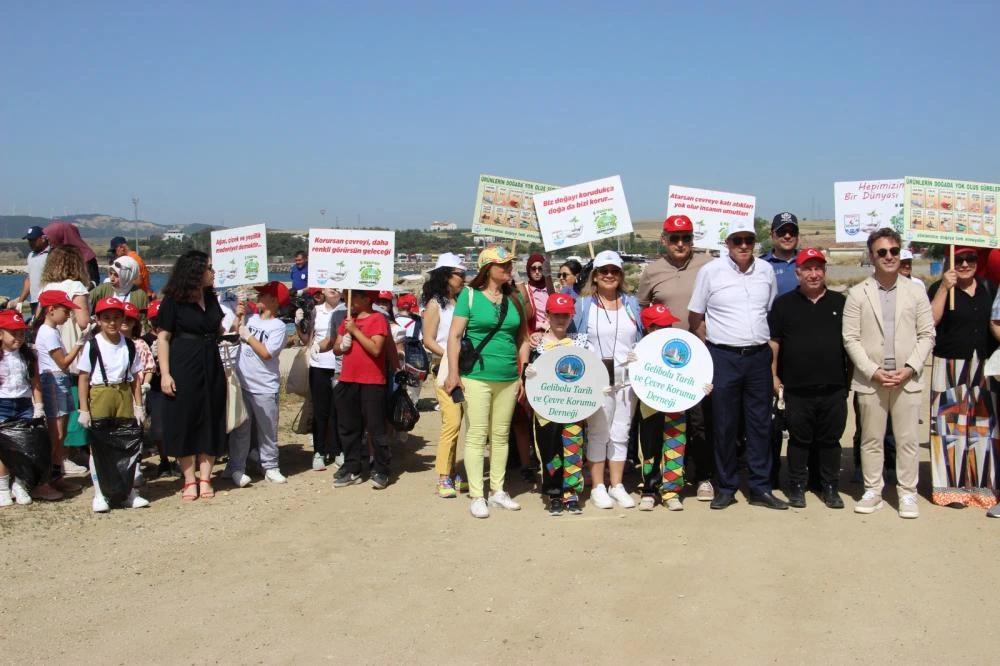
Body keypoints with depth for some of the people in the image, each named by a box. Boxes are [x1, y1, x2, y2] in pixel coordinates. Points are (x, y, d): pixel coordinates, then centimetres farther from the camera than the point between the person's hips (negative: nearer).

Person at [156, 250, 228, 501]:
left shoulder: (211, 298, 10)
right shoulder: (173, 300, -7)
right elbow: (163, 338, -9)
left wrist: (237, 318, 1)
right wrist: (165, 373, -15)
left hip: (211, 367, 6)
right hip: (183, 368, -5)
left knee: (210, 422, 5)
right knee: (184, 422, 1)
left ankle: (205, 478, 13)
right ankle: (189, 480, 10)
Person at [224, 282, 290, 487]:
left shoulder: (279, 327, -9)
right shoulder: (251, 318, 9)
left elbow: (266, 353, -18)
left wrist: (248, 336, -10)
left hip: (265, 388, -4)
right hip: (242, 383, 5)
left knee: (267, 430, 6)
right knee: (240, 428, 7)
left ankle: (270, 467, 17)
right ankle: (236, 468, 12)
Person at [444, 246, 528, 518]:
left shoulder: (514, 298, 10)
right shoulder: (469, 295, -3)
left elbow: (522, 339, 13)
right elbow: (454, 335, -5)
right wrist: (453, 374, -11)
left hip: (508, 379, 5)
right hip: (476, 377, -5)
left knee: (501, 435, 11)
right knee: (477, 435, -2)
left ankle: (498, 491, 21)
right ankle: (476, 496, 4)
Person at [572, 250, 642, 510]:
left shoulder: (631, 304, 12)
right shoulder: (583, 305, 3)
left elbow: (641, 340, 15)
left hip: (627, 378, 3)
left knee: (621, 433, 8)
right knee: (598, 434, 1)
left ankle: (617, 485, 16)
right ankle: (597, 487, 9)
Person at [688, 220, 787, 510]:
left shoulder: (766, 270, 7)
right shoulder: (710, 271, -3)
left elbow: (773, 312, 17)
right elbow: (695, 317, 1)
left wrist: (772, 350, 12)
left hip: (759, 355, 3)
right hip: (723, 357, -3)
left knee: (760, 423, 7)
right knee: (724, 425, 3)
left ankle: (760, 488, 15)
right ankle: (726, 488, 14)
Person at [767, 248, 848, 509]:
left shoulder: (840, 302, 8)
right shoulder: (784, 304, 5)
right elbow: (773, 342, 5)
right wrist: (773, 376, -1)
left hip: (834, 389, 1)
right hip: (796, 389, -1)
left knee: (831, 440, 8)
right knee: (799, 440, 7)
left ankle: (831, 488, 19)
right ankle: (797, 487, 18)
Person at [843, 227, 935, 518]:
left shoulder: (915, 292, 5)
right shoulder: (858, 293, 1)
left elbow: (927, 335, 4)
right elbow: (850, 338, -2)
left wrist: (910, 369, -8)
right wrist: (874, 372, -10)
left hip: (907, 379, 0)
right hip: (870, 380, 0)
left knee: (907, 439, 5)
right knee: (871, 439, 8)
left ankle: (907, 493, 15)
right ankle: (873, 491, 18)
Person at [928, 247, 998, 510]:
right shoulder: (939, 288, -2)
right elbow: (929, 321, -16)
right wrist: (945, 288, -20)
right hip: (951, 367, -4)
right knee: (951, 424, -1)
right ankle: (952, 486, 6)